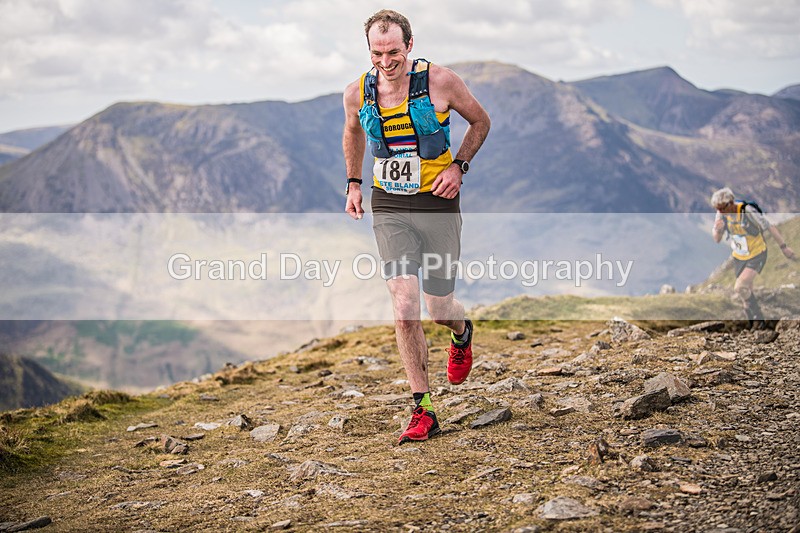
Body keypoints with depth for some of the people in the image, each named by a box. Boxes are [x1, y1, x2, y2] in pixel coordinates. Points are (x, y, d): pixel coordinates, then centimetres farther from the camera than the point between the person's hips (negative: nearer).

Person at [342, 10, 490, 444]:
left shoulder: (439, 81, -12)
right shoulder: (357, 93, -3)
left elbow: (480, 121, 4)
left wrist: (459, 166, -9)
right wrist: (353, 184, 16)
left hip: (437, 203, -2)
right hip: (389, 208, 2)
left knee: (438, 309, 5)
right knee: (404, 305, -11)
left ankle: (461, 334, 45)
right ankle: (422, 411, -2)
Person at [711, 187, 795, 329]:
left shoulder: (748, 211, -29)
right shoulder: (722, 213, -12)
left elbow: (770, 227, -20)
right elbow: (716, 239, -7)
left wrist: (784, 247, -14)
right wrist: (717, 229, -30)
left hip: (757, 255, -6)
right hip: (739, 257, 6)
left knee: (740, 288, -21)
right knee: (746, 293, 12)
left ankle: (759, 318, -1)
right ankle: (754, 324, 29)